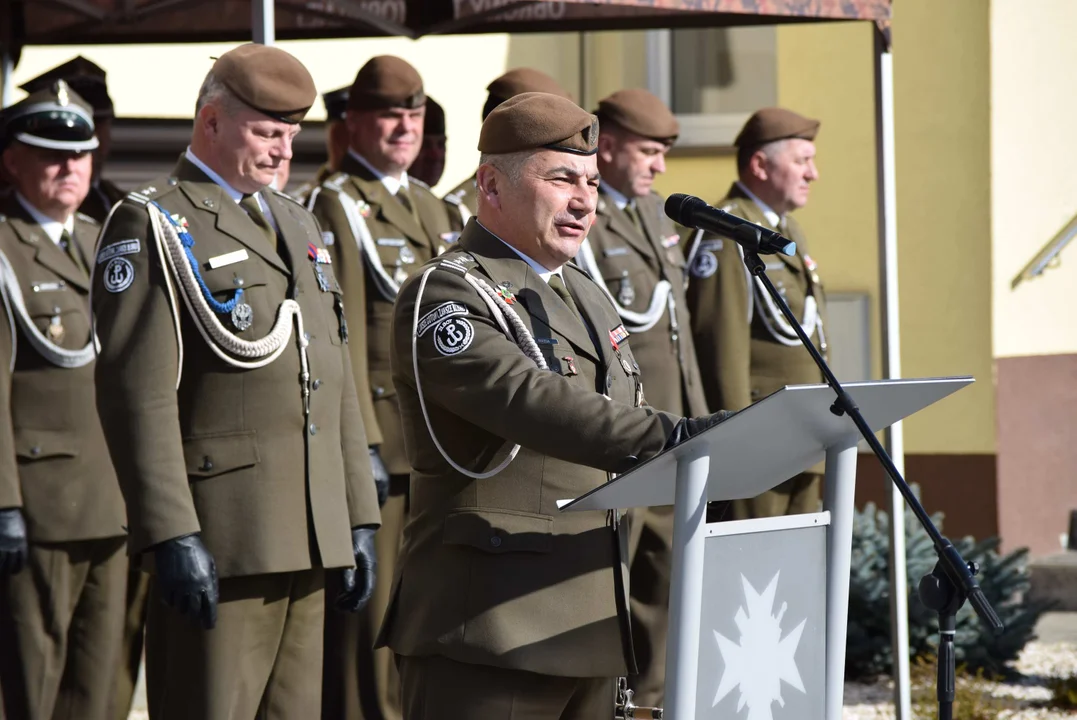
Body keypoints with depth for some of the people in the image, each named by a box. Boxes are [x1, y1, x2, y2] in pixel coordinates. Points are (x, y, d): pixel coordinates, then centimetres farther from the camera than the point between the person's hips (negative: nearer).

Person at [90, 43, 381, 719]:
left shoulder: (300, 225, 20)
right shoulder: (152, 227, -5)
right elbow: (139, 392, -13)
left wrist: (359, 516, 16)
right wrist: (171, 535, -20)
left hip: (312, 538, 7)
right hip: (220, 539, -7)